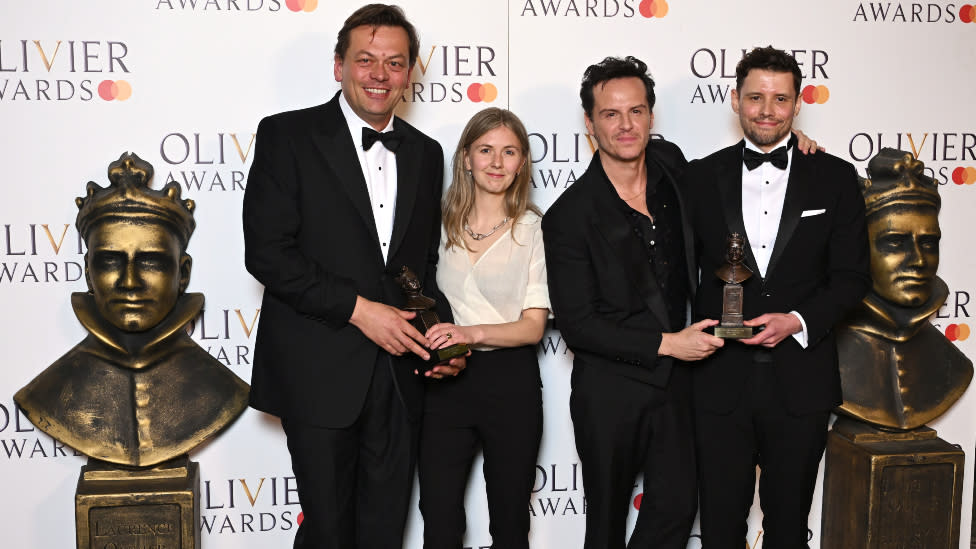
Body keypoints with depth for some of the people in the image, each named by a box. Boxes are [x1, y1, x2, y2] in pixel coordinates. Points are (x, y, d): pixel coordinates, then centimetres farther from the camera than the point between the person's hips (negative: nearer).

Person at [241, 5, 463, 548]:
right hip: (321, 374, -4)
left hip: (401, 374, 5)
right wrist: (358, 309, -18)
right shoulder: (288, 136, -5)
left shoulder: (425, 153, 11)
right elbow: (268, 253, -12)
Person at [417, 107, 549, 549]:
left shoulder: (534, 229, -4)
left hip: (510, 382, -2)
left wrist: (472, 333, -23)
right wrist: (431, 346, -6)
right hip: (446, 381, 2)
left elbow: (533, 327, -7)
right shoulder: (444, 224, 4)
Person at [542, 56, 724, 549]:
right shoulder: (568, 216, -16)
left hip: (675, 378, 4)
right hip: (610, 390, -4)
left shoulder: (671, 163, -1)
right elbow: (577, 325, -16)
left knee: (676, 507, 11)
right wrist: (665, 344, -18)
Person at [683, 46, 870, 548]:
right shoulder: (701, 177, 3)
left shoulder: (835, 178, 2)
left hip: (801, 381, 0)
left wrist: (798, 320, -15)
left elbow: (851, 276, 0)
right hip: (721, 380, 0)